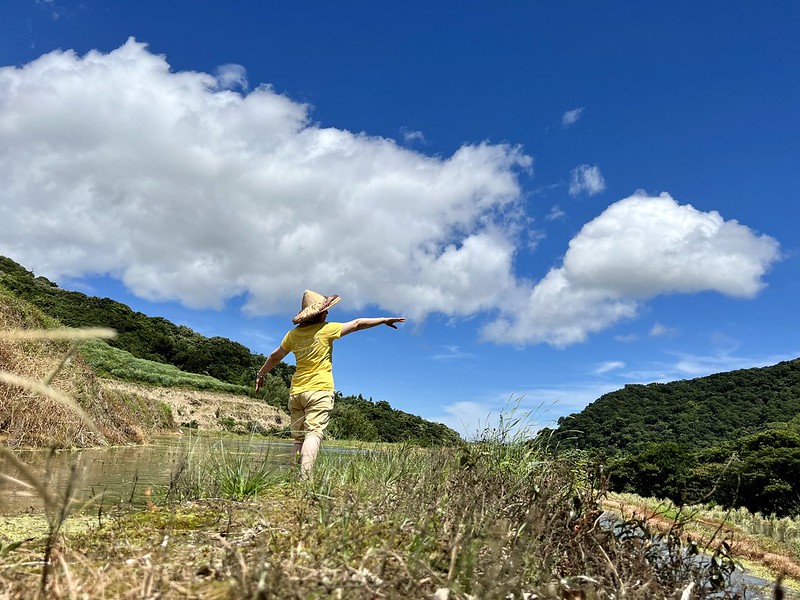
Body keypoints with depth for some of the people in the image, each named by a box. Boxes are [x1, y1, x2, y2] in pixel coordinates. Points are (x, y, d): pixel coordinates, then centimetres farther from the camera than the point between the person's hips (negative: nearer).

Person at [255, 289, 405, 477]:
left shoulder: (293, 334, 9)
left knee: (299, 438, 10)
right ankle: (304, 476, -28)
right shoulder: (326, 330, -5)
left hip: (296, 392, 6)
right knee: (313, 434, -14)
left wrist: (260, 374, 35)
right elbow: (358, 324, 2)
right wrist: (385, 320, 11)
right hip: (319, 390, -6)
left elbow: (275, 357, 20)